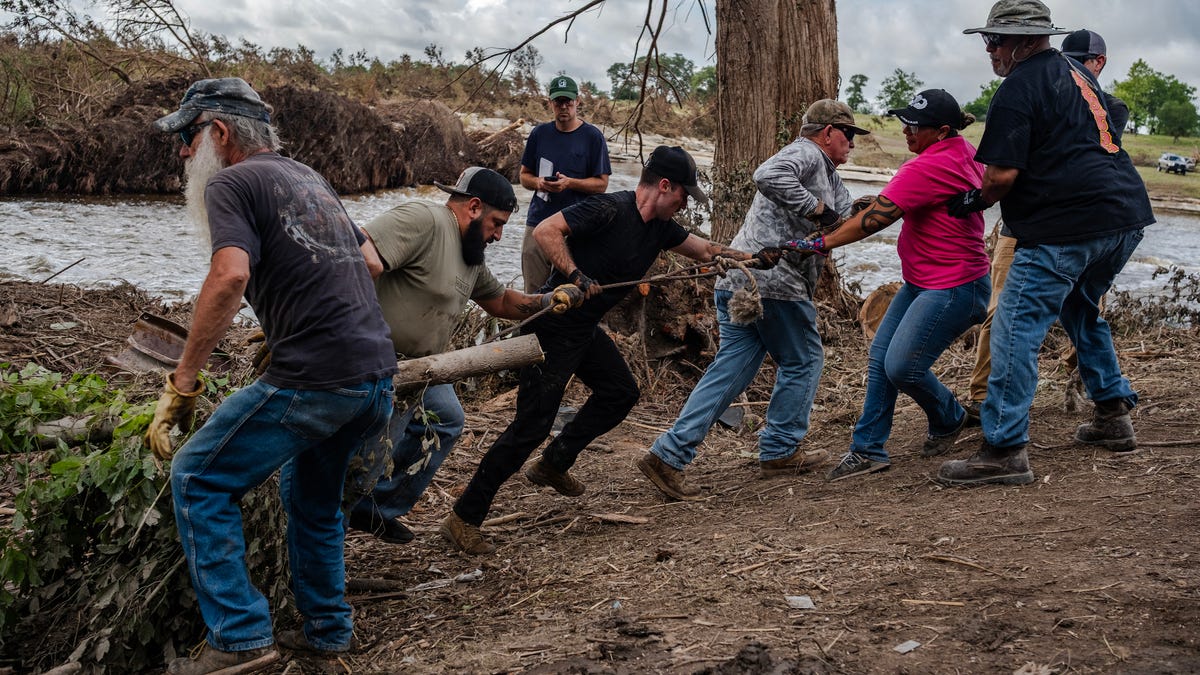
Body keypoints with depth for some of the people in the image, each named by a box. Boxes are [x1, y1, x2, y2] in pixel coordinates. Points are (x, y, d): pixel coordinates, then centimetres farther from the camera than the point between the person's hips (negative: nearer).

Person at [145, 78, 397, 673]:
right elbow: (368, 262, 30)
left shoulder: (231, 183, -4)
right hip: (379, 376, 9)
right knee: (312, 493, 27)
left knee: (198, 480, 3)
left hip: (314, 379, -9)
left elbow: (230, 273, -22)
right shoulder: (309, 177, 22)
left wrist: (182, 383, -18)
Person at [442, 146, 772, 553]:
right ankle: (463, 519, -6)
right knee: (532, 425, -11)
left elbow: (703, 250, 23)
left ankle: (552, 466, 30)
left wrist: (752, 258, 18)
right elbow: (545, 231, -26)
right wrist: (575, 276, -33)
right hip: (553, 327, -10)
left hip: (586, 329, 10)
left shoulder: (660, 228, 8)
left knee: (620, 392, 21)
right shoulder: (610, 209, -19)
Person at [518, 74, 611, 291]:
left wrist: (569, 183, -17)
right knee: (533, 292, 5)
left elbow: (601, 183, -1)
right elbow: (524, 176, 17)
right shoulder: (539, 133, 11)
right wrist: (538, 182, -6)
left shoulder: (592, 137, 0)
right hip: (537, 223, 3)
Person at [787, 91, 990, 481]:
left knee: (901, 367, -10)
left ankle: (949, 420, 21)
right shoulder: (965, 153, 7)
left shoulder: (926, 168, -23)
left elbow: (875, 218, -25)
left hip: (954, 289, -11)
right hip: (923, 283, 11)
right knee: (880, 356, 5)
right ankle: (868, 451, 9)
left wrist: (821, 244, -19)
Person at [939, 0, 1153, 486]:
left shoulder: (1018, 89, -8)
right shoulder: (1077, 73, 20)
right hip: (1126, 214, 10)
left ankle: (1004, 450, -11)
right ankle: (1113, 417, 31)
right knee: (1081, 312, 28)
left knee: (1017, 328, -8)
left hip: (1066, 226, -10)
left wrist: (973, 201, 5)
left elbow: (1003, 175, -15)